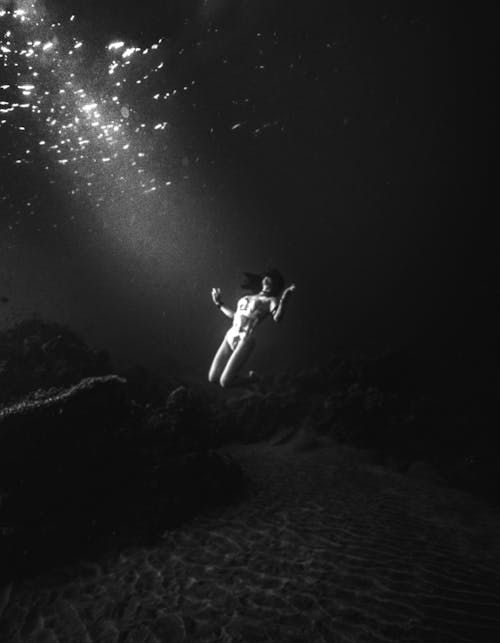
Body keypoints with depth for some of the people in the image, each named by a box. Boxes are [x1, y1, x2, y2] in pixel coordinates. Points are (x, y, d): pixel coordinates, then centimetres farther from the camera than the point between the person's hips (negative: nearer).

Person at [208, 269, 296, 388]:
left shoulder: (271, 300, 3)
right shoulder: (248, 298, 22)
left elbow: (277, 318, -16)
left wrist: (284, 299, -30)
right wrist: (219, 304, 37)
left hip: (245, 340, -6)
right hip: (229, 337, 7)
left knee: (225, 383, -10)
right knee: (212, 378, 3)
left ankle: (252, 378, 16)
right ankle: (234, 374, 28)